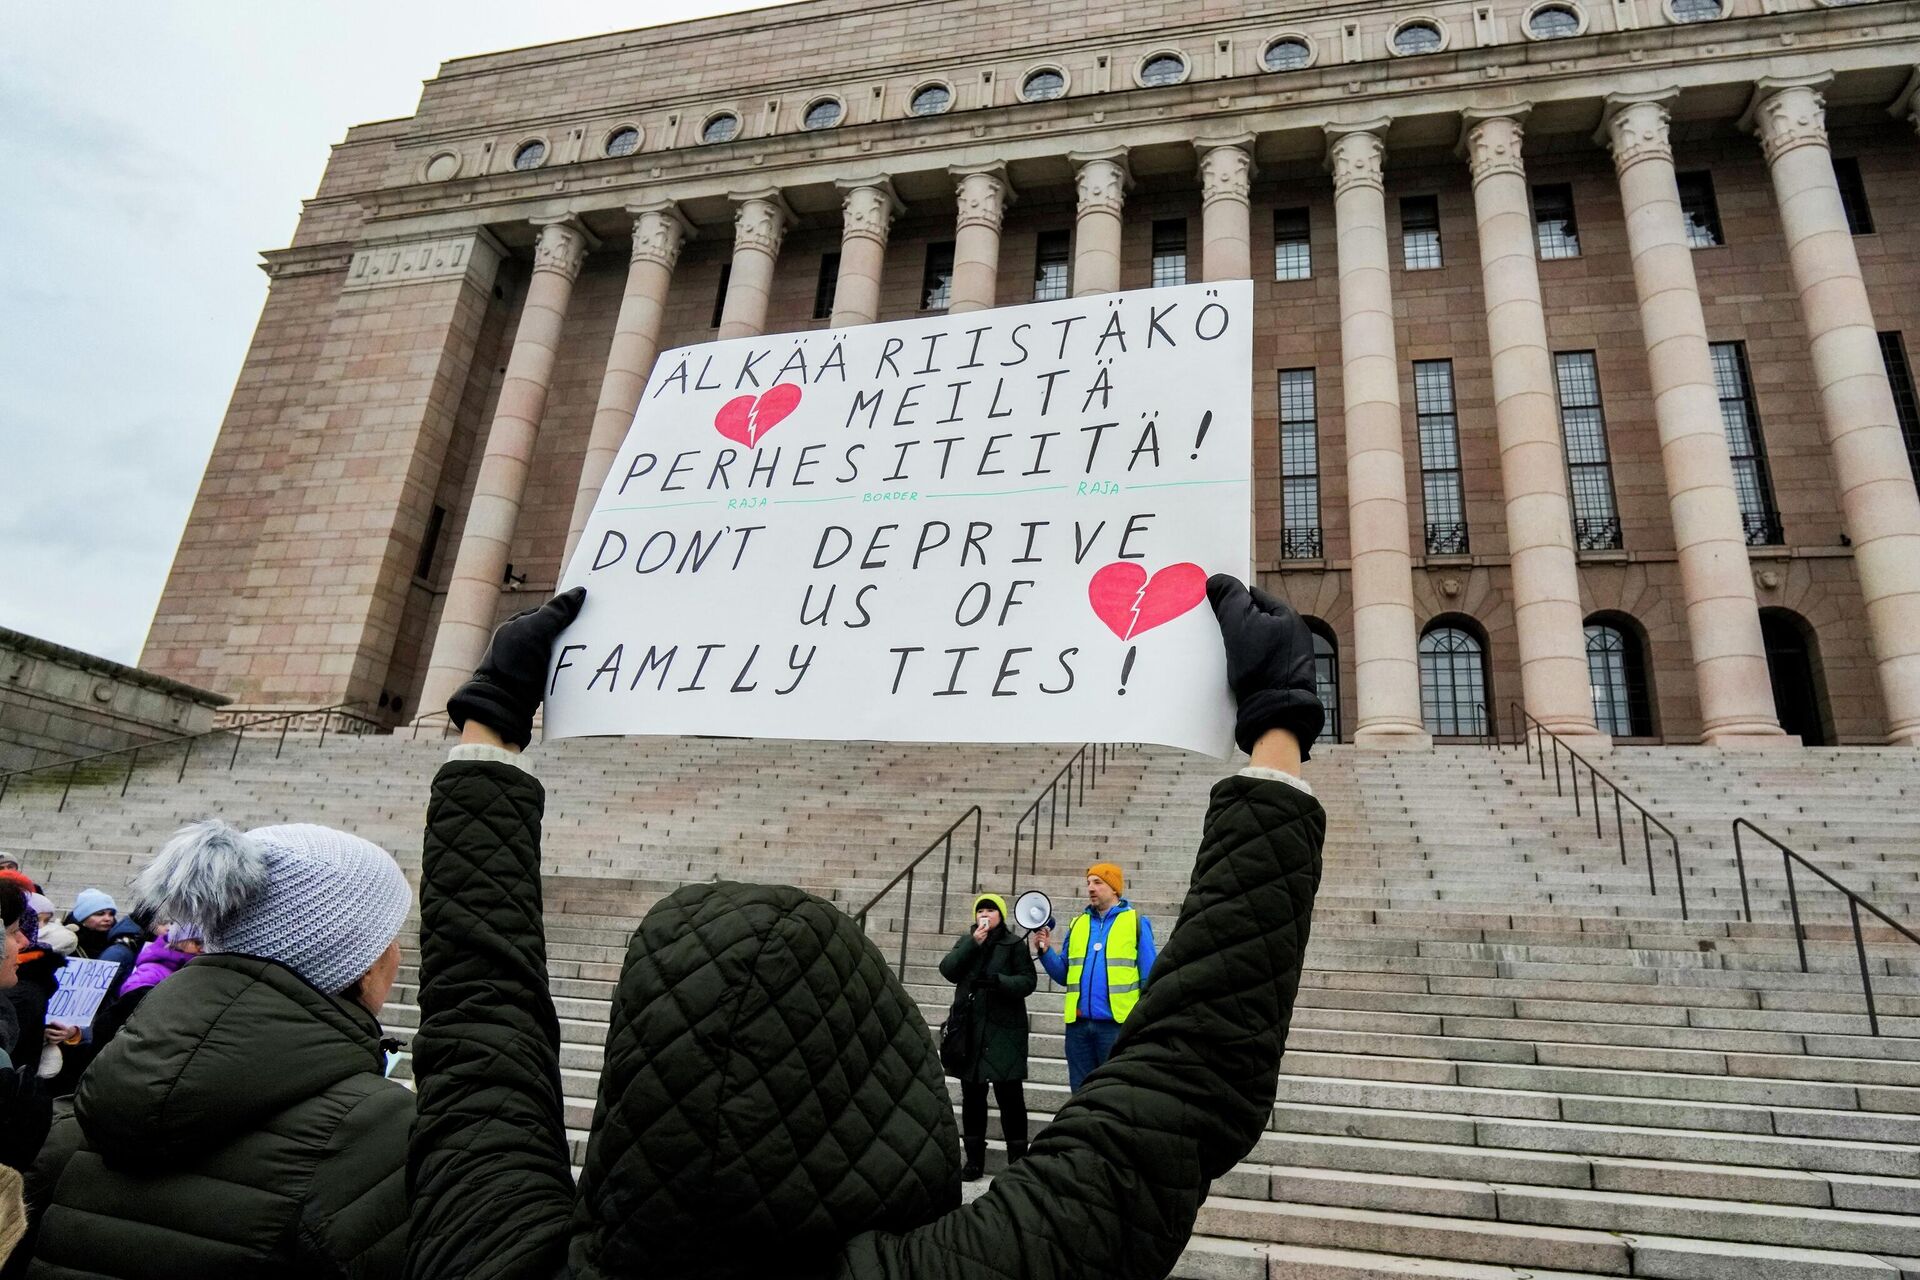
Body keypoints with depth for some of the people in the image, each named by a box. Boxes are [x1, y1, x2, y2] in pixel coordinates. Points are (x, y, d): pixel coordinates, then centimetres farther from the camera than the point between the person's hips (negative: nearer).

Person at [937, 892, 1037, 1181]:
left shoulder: (1015, 944, 1)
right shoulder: (966, 941, 12)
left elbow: (1028, 981, -6)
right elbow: (948, 970, -2)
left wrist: (998, 980, -22)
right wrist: (973, 944, -12)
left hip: (1003, 1030, -4)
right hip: (970, 1028, 4)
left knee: (1009, 1095, -4)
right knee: (972, 1095, 10)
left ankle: (1017, 1159, 5)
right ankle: (974, 1158, 20)